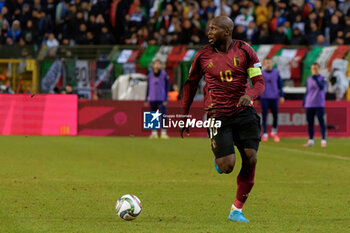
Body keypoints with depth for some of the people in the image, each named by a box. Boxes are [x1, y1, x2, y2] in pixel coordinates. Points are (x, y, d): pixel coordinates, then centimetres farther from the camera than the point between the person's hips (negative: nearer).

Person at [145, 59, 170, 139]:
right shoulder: (150, 75, 9)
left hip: (161, 99, -3)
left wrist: (166, 99, -8)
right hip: (152, 99, 3)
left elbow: (167, 87, 0)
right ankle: (154, 133, 8)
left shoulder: (164, 74, 1)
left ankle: (163, 133, -7)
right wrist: (146, 100, 10)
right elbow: (148, 87, 14)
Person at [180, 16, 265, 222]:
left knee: (250, 159, -9)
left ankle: (237, 210, 5)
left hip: (244, 112, 1)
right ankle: (219, 159, 27)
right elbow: (191, 84, 13)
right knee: (227, 167, -14)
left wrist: (250, 95, -27)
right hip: (219, 117, -1)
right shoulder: (203, 56, 0)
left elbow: (260, 82, -4)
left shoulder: (244, 51, -3)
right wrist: (185, 116, 13)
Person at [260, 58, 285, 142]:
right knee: (264, 116, -5)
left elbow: (280, 84, 10)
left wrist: (281, 96, 3)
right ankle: (265, 134, -3)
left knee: (275, 115, 0)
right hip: (264, 97, -1)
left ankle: (274, 132, 22)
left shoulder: (276, 72, 7)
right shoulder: (261, 73, 4)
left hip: (274, 97, 1)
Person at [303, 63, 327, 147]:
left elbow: (321, 87, -20)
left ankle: (323, 140, -7)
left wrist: (316, 79, -33)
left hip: (319, 104, -4)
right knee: (310, 122, 5)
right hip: (309, 104, 5)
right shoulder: (308, 79, 13)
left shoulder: (322, 79, 0)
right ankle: (311, 140, 11)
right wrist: (303, 103, 16)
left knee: (321, 121, -8)